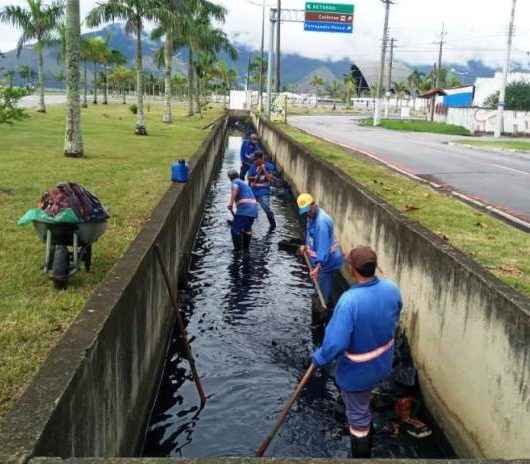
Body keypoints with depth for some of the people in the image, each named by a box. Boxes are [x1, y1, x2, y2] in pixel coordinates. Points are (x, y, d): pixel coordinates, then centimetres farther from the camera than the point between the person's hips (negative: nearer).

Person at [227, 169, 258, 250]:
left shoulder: (235, 182, 3)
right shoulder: (245, 184, 29)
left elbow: (235, 188, -22)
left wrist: (231, 203, -21)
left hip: (244, 209, -9)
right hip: (254, 209, 9)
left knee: (235, 230, -3)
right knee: (247, 229, 24)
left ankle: (238, 250, -4)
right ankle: (246, 248, 35)